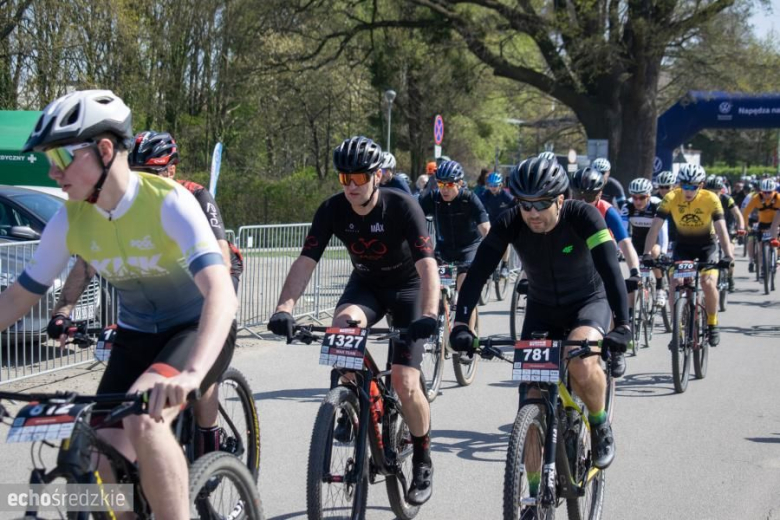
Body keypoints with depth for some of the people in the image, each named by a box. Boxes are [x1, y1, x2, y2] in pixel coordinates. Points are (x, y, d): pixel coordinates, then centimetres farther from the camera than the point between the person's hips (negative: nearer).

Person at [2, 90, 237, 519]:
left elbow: (221, 294, -40)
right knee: (106, 476, -5)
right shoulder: (69, 220, -11)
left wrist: (190, 373, -56)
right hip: (135, 336, 5)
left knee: (142, 418, -34)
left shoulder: (169, 203, -28)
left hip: (198, 329, -5)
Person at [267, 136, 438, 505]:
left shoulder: (402, 207, -27)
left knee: (405, 382, -15)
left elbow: (427, 265, -36)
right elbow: (305, 262, -23)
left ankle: (422, 462, 9)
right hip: (365, 284, 3)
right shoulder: (332, 210, -17)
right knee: (343, 323, -34)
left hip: (407, 286, -3)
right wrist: (284, 308, -40)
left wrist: (429, 315, -52)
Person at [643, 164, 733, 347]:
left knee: (708, 283, -22)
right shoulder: (671, 198, -20)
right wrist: (647, 254, -35)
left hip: (707, 246, -1)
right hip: (682, 246, 2)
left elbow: (721, 228, -29)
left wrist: (727, 255, -43)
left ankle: (712, 324, 2)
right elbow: (655, 227, -23)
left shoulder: (711, 199, -23)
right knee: (674, 285, -16)